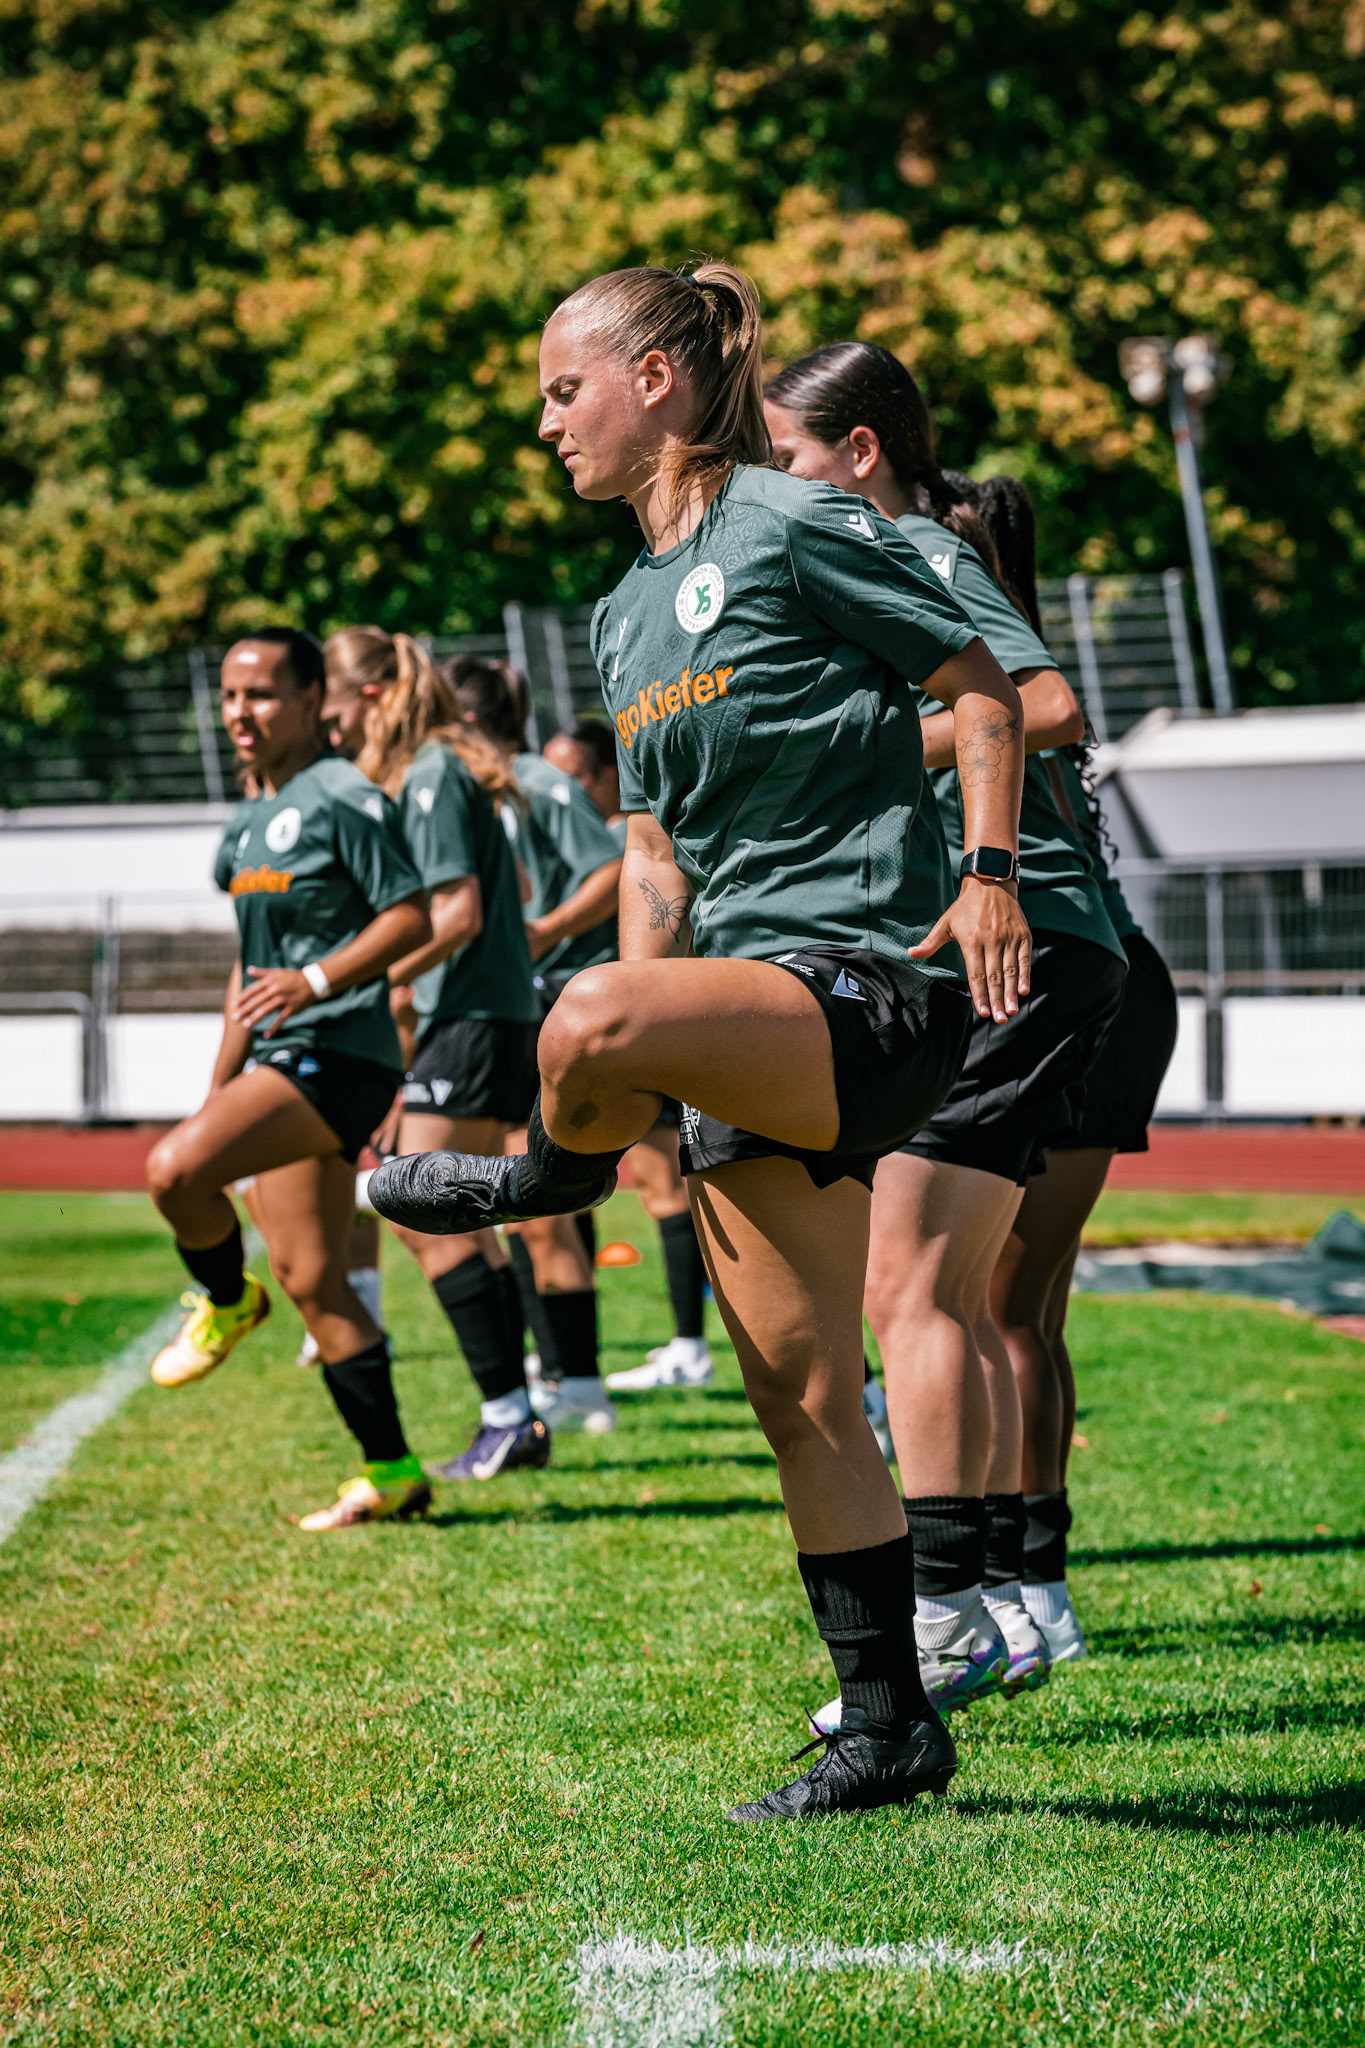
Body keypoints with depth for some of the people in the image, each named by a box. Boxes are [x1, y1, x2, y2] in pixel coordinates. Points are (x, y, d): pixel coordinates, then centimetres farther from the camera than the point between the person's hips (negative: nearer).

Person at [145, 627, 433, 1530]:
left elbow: (413, 917, -14)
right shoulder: (251, 820, 20)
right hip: (280, 1062, 9)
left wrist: (317, 981, -25)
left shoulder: (342, 798, -8)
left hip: (337, 1054, -9)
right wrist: (220, 1090, 23)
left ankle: (227, 1302, 2)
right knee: (310, 1282, 6)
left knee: (177, 1167, -26)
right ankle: (393, 1472, 11)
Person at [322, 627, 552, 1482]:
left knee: (425, 1219, -8)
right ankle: (517, 1419, 13)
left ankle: (507, 1416, -9)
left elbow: (458, 913, -19)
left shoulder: (432, 777, -13)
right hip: (501, 1013, 10)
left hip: (471, 1020, -10)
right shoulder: (453, 770, 16)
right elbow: (510, 892, 25)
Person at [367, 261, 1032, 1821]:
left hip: (871, 983, -8)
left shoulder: (797, 527, -6)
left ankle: (549, 1177, -2)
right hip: (748, 1018, 9)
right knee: (801, 1398, 6)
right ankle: (888, 1729, 14)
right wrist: (636, 1062, 10)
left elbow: (982, 684, -1)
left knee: (589, 1020, -36)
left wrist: (988, 872, -14)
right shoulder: (625, 615, 18)